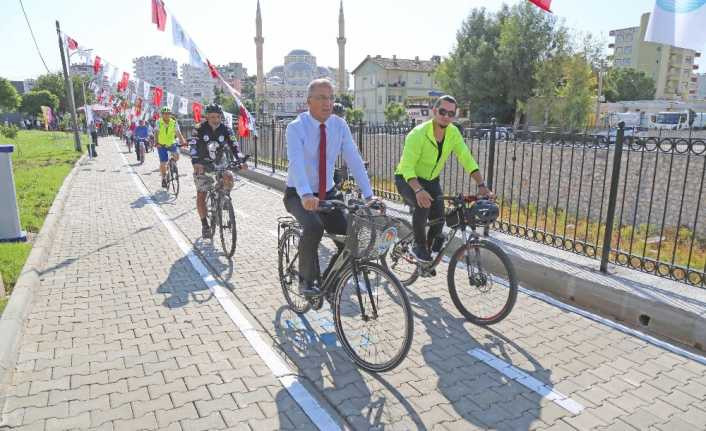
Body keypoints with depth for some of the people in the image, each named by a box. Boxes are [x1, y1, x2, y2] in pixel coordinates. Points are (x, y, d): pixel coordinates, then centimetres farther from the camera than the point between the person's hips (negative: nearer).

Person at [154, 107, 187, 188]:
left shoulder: (174, 123, -10)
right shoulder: (159, 122, -12)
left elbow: (178, 133, -20)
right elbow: (156, 133, -22)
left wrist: (183, 141, -37)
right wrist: (156, 143, -39)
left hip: (171, 144, 1)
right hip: (161, 145, -1)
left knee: (177, 156, -25)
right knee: (163, 163, -3)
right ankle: (164, 179, 16)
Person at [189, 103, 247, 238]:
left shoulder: (226, 130, -10)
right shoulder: (199, 129, -16)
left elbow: (234, 146, -18)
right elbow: (194, 148, -25)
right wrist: (196, 164, -44)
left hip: (219, 163, 2)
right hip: (202, 165, -1)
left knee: (229, 177, -30)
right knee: (201, 196, -6)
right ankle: (205, 225, 10)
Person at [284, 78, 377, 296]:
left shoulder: (340, 125, -3)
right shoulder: (296, 127, -15)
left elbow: (354, 160, -11)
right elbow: (296, 162, -32)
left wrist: (369, 195, -22)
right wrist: (306, 195, -49)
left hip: (328, 193, 4)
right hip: (299, 195, -4)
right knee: (314, 227, -32)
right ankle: (306, 280, -10)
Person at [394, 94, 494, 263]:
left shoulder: (453, 133, -11)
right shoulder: (418, 134, -28)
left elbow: (467, 159, -11)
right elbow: (407, 167, -32)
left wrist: (481, 185, -22)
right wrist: (418, 190, -48)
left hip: (431, 180, 5)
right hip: (407, 179, -5)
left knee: (439, 216, -14)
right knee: (423, 204, -33)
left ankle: (431, 242, 20)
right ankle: (419, 246, -9)